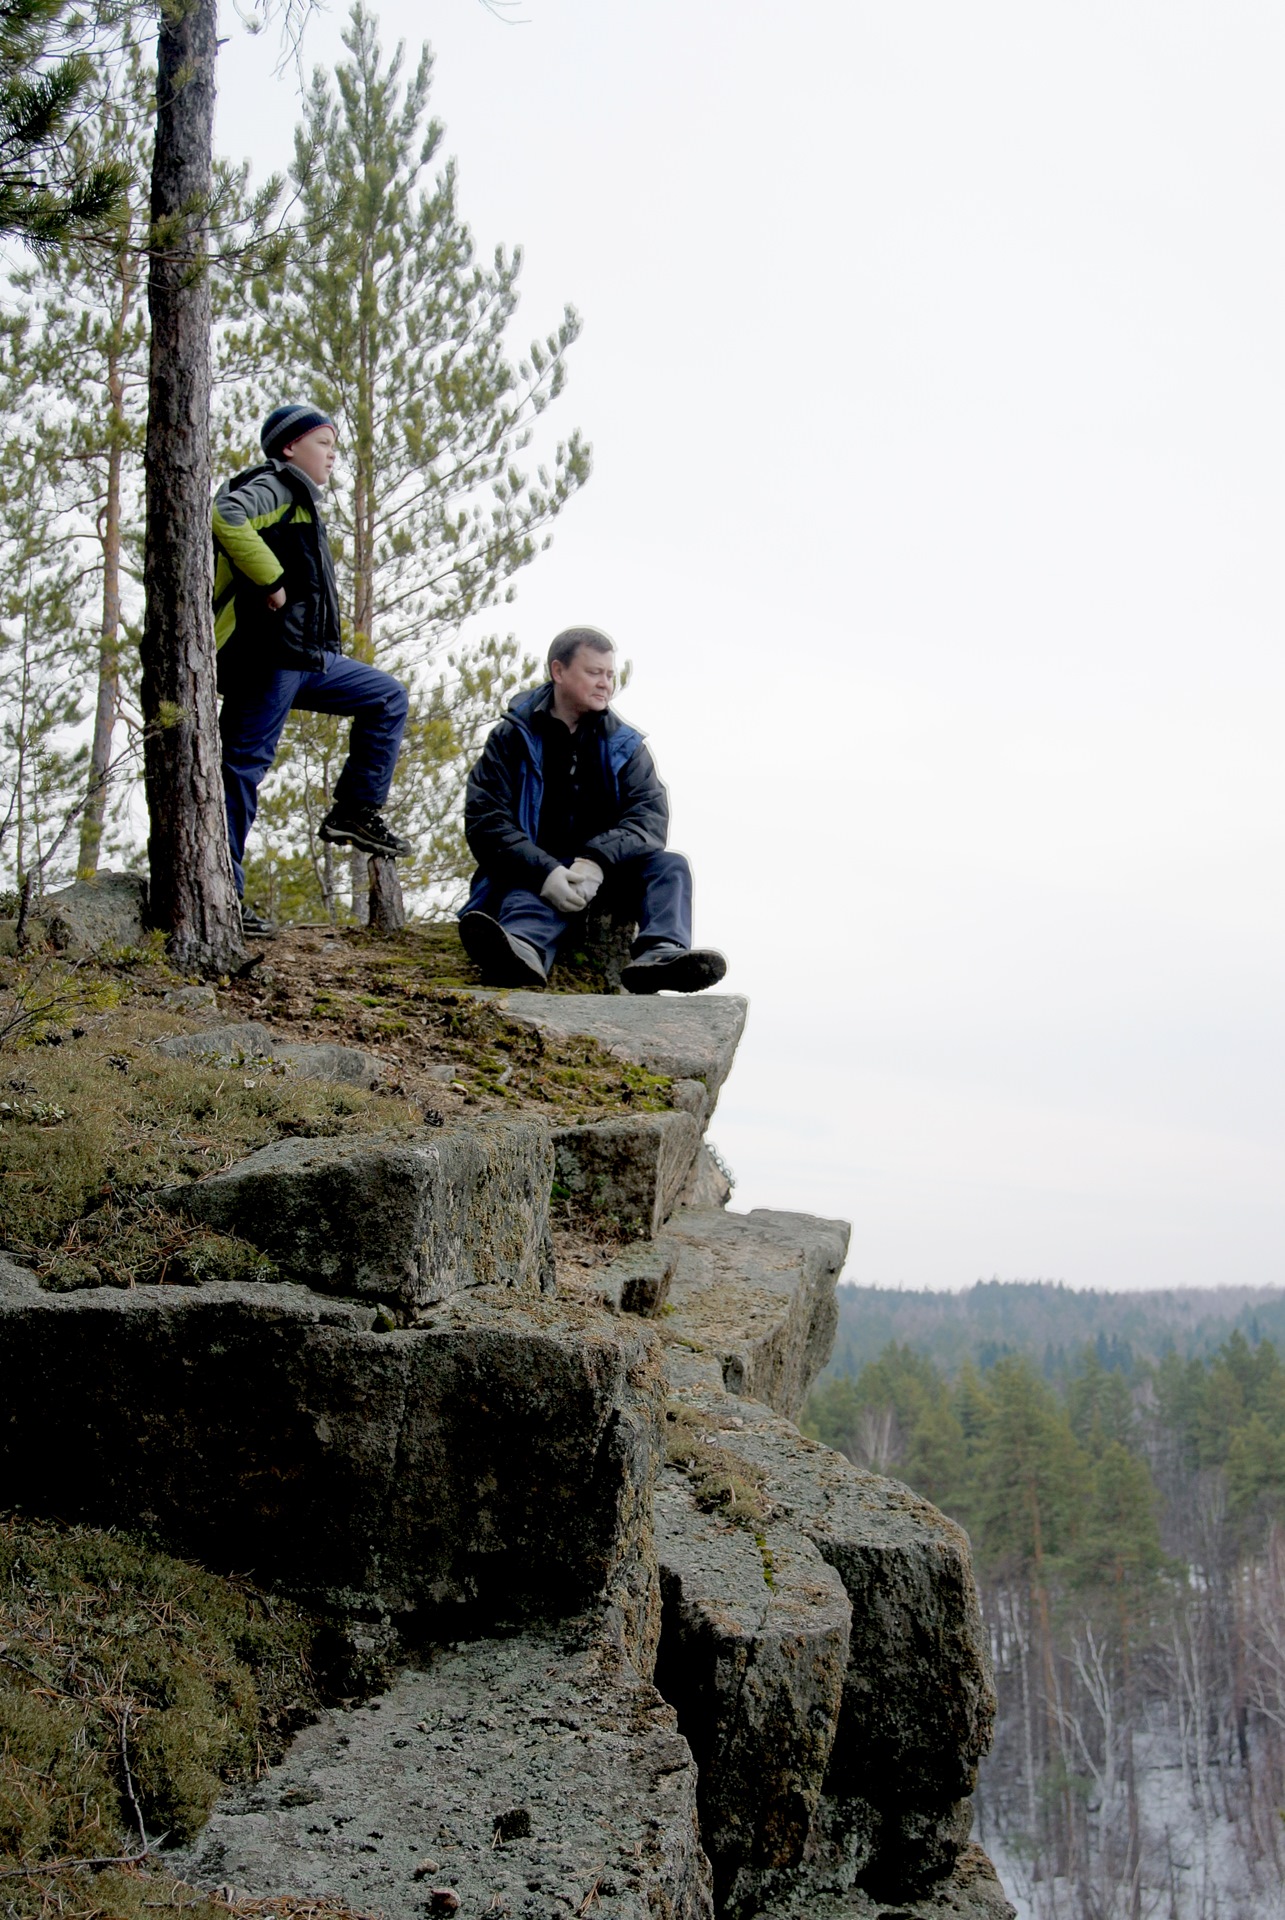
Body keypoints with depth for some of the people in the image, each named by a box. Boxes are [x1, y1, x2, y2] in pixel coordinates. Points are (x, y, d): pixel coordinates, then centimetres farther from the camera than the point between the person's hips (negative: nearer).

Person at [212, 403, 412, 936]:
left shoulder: (299, 501, 27)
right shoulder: (271, 488, -4)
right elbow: (226, 517, -25)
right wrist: (271, 581, -20)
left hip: (306, 657, 10)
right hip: (266, 654, -10)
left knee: (388, 698, 15)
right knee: (245, 763, -9)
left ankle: (356, 812, 8)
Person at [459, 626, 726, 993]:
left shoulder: (624, 744, 11)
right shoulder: (512, 737, 3)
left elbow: (650, 816, -4)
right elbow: (485, 819, -9)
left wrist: (597, 861, -25)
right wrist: (545, 872, -28)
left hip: (605, 873, 3)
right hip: (536, 876, -3)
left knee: (670, 866, -22)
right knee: (531, 895, -36)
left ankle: (662, 953, -53)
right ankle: (524, 948, -73)